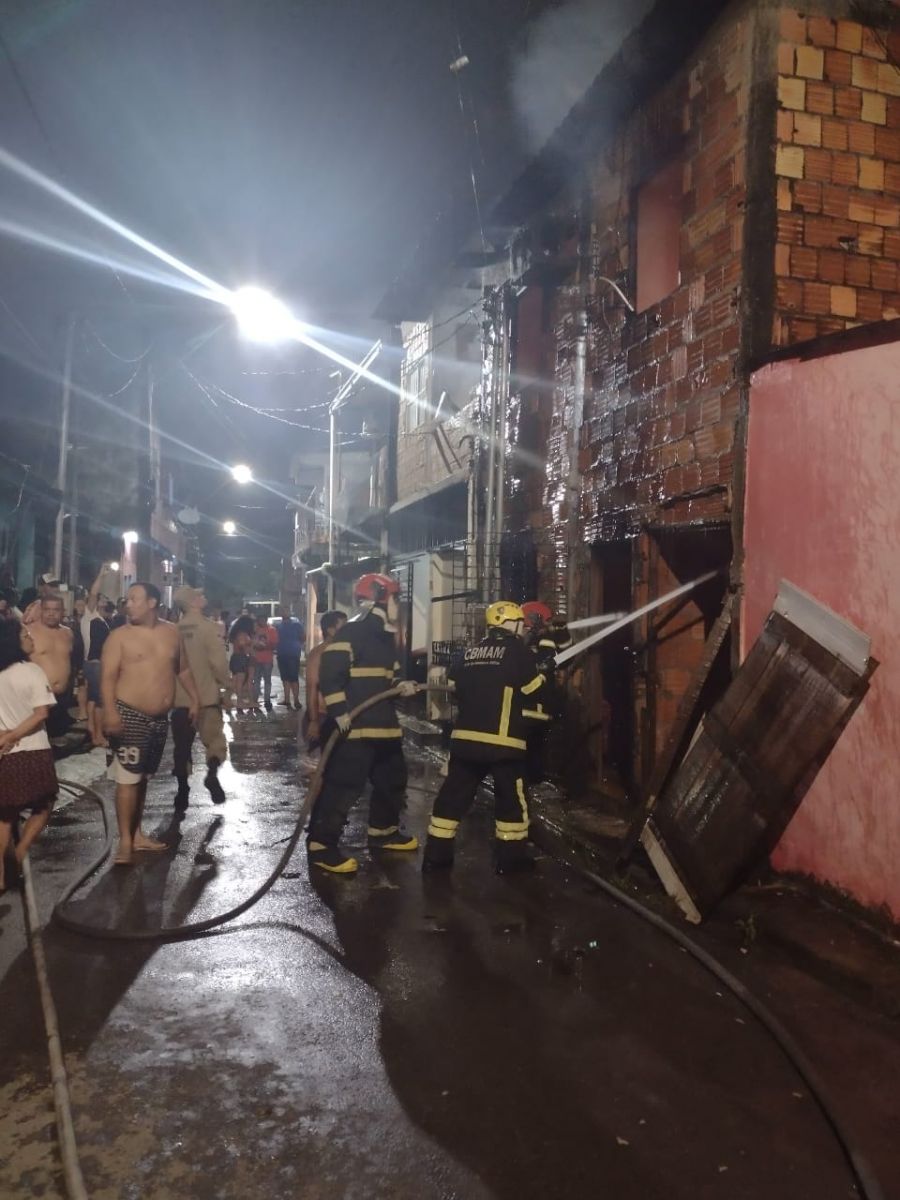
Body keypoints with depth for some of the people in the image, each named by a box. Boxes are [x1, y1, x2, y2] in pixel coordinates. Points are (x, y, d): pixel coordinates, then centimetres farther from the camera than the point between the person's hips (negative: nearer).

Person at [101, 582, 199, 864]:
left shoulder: (171, 632, 7)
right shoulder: (120, 636, -7)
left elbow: (182, 668, 19)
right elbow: (108, 676, -14)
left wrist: (193, 698, 16)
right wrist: (110, 711, -25)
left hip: (159, 718, 5)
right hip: (130, 715, -5)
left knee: (143, 777, 15)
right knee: (128, 778, -6)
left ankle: (137, 834, 25)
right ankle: (125, 841, 2)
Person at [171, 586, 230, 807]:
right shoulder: (207, 626, -12)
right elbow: (218, 660, -17)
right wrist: (226, 682, -1)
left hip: (180, 696, 4)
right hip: (207, 695, -4)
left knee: (182, 746, 12)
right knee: (214, 739, 5)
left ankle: (183, 791, 14)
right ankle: (212, 773, -18)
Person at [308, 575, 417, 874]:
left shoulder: (385, 635, 16)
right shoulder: (352, 632, -14)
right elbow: (330, 672, -20)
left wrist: (400, 686, 7)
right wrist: (339, 712, -25)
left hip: (383, 724, 10)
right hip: (355, 726, -10)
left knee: (392, 778, 20)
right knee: (343, 785, -9)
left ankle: (383, 831, 37)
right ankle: (321, 846, 0)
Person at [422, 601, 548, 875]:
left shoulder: (470, 652, 14)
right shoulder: (516, 650, -3)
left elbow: (453, 690, 19)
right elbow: (535, 690, -1)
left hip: (465, 736, 5)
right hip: (502, 740, -5)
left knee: (454, 794, 9)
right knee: (511, 798, 8)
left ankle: (436, 853, 12)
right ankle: (511, 855, 14)